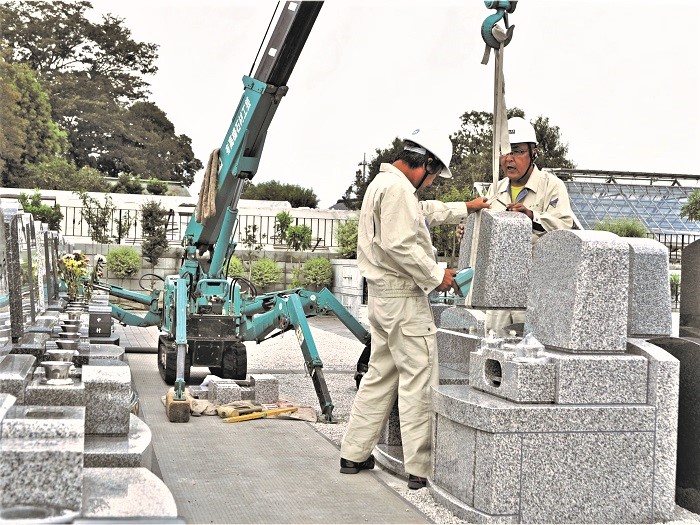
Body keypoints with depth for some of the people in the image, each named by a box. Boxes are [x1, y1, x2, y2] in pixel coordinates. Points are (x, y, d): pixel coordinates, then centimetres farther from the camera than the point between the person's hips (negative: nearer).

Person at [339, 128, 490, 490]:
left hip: (383, 296, 11)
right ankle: (420, 470, -3)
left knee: (380, 376, 16)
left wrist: (465, 208, 36)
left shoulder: (384, 183, 19)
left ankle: (354, 455, 22)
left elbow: (425, 211, 34)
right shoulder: (397, 188, -16)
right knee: (419, 381, -6)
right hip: (403, 297, -11)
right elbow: (400, 245, -25)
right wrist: (436, 276, -15)